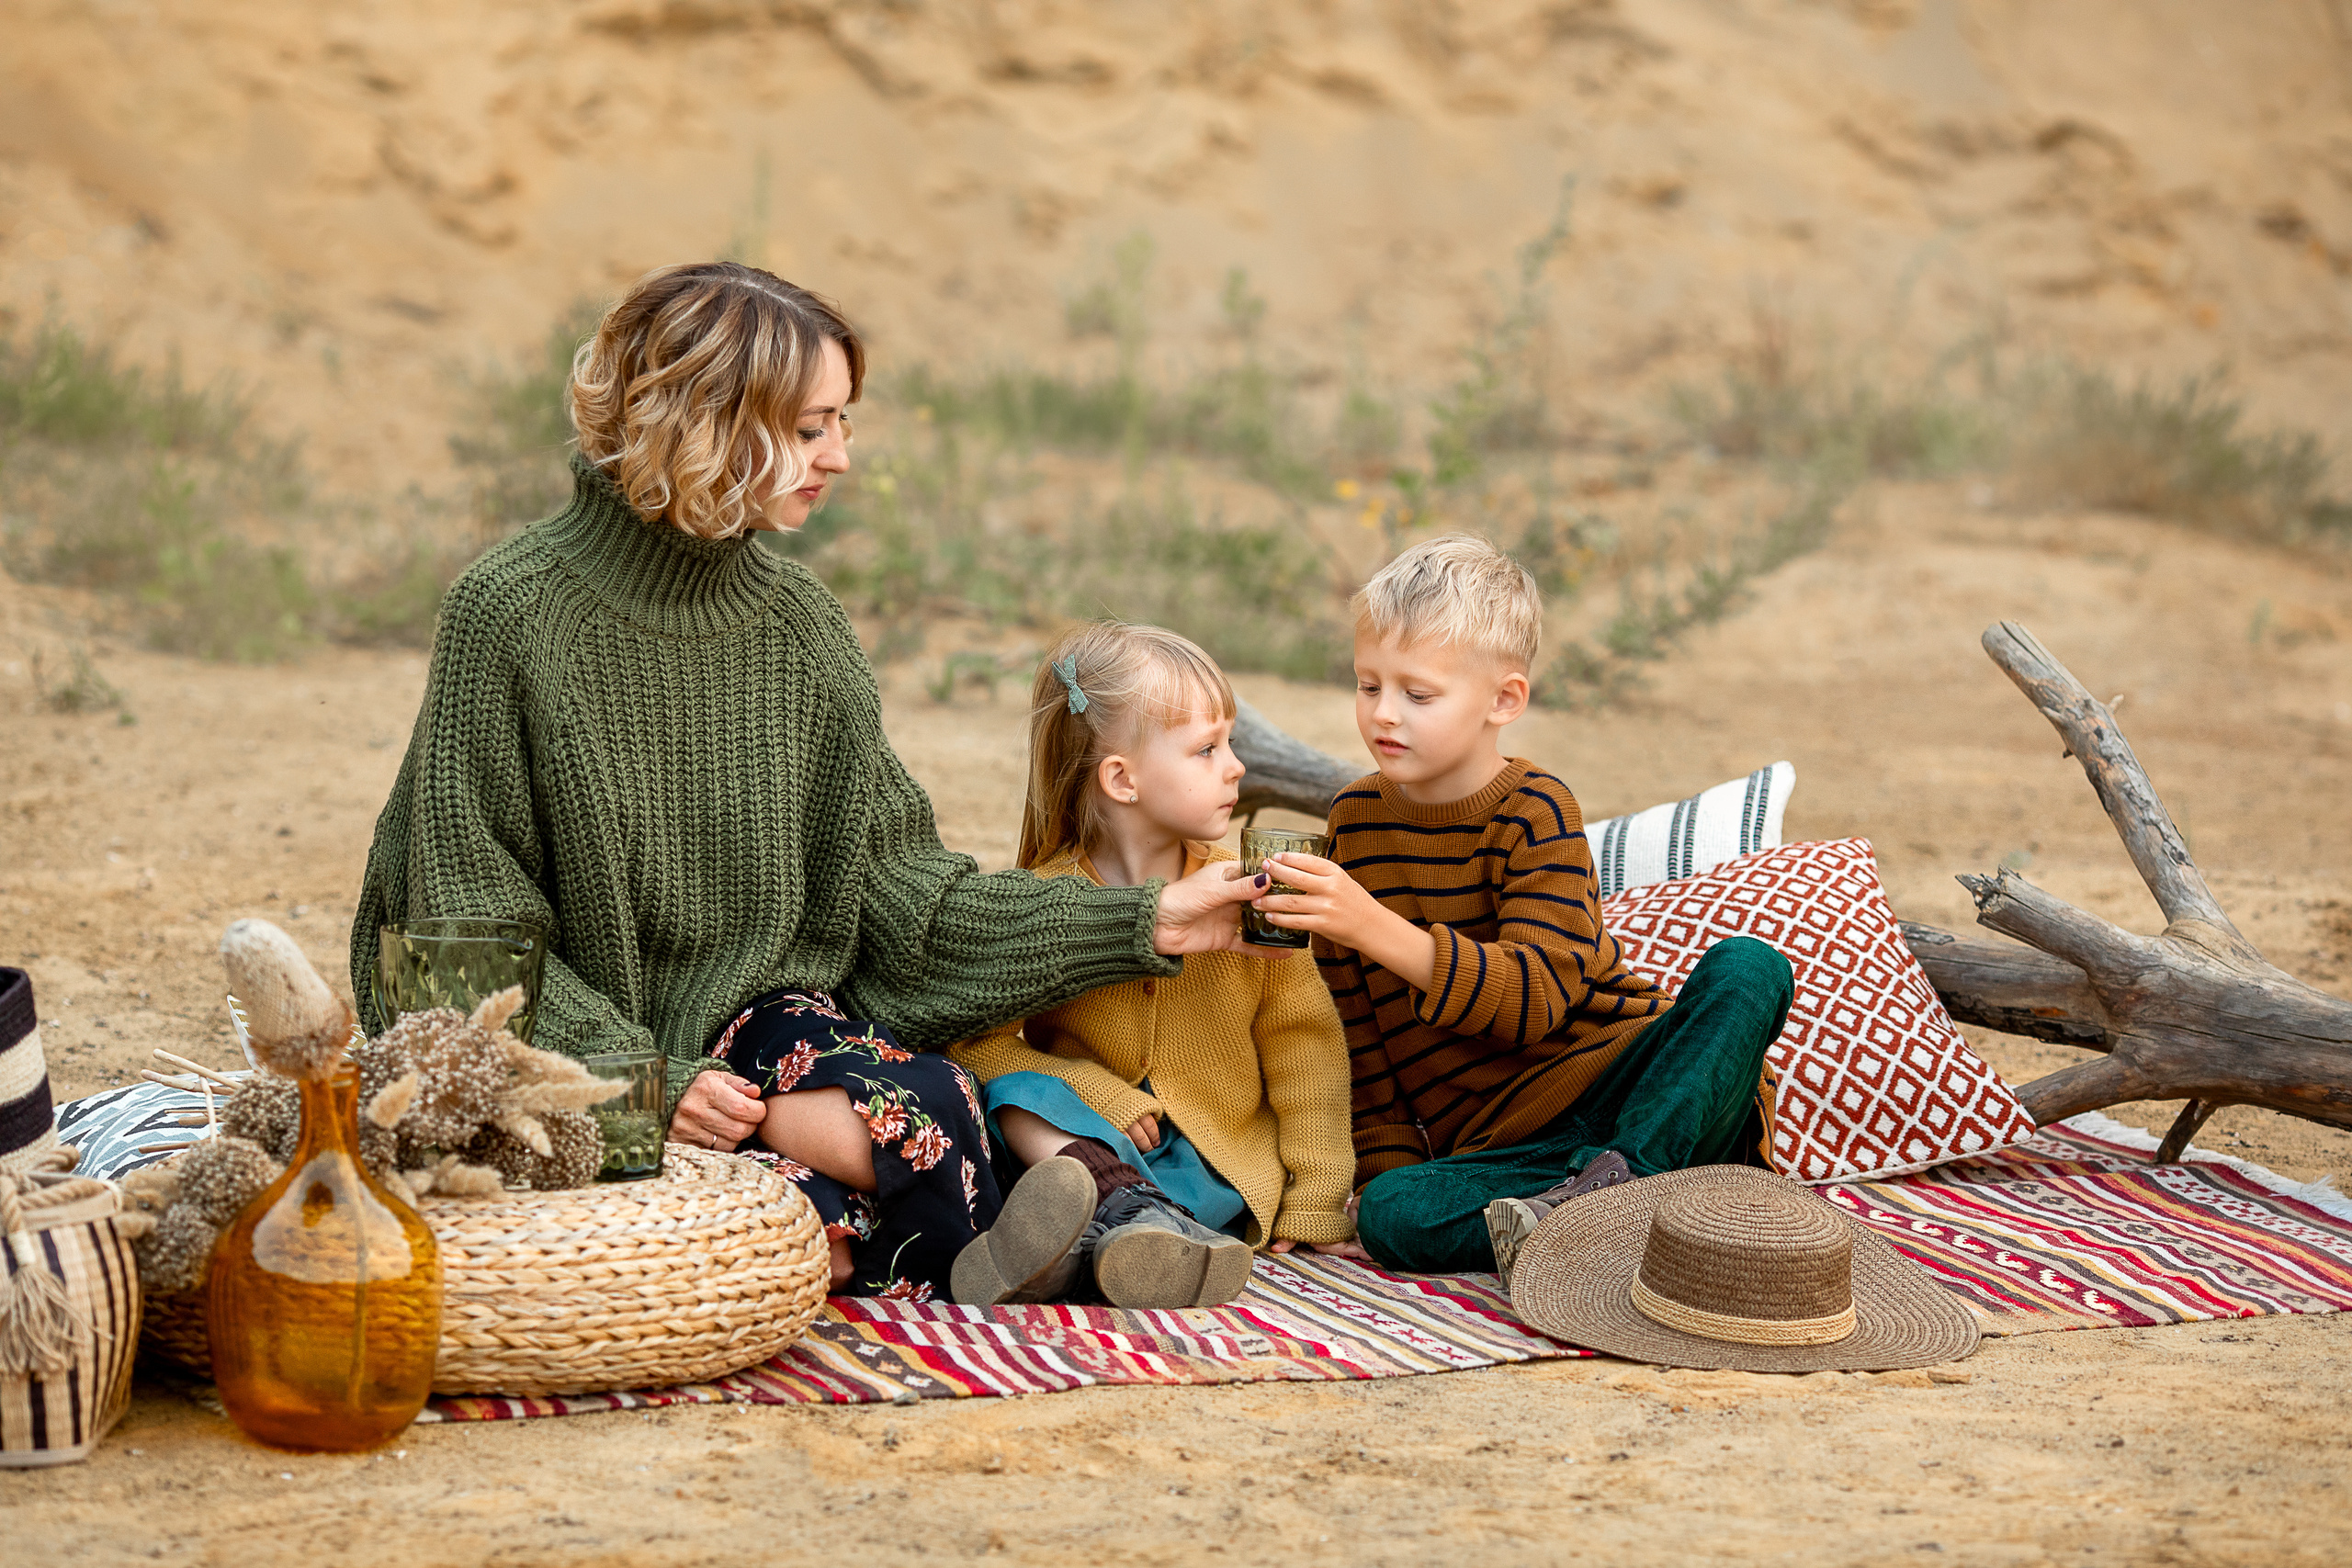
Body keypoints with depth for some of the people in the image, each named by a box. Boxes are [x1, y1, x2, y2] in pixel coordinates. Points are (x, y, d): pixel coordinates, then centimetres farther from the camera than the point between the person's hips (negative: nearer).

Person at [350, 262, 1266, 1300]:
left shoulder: (796, 622, 6)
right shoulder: (511, 611, -10)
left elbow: (893, 887, 7)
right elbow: (470, 917, -10)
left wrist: (1141, 923, -1)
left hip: (757, 1018, 5)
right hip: (585, 1049, -5)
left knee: (935, 1109, -28)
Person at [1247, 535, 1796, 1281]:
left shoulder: (1536, 813, -7)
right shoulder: (1354, 820, 8)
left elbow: (1534, 999, -23)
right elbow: (1357, 1031, 13)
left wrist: (1375, 927, -34)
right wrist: (1385, 1168, 0)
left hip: (1623, 1089, -2)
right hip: (1501, 1143, 3)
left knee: (1747, 968, -28)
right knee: (1388, 1215, -29)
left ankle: (1615, 1178, -35)